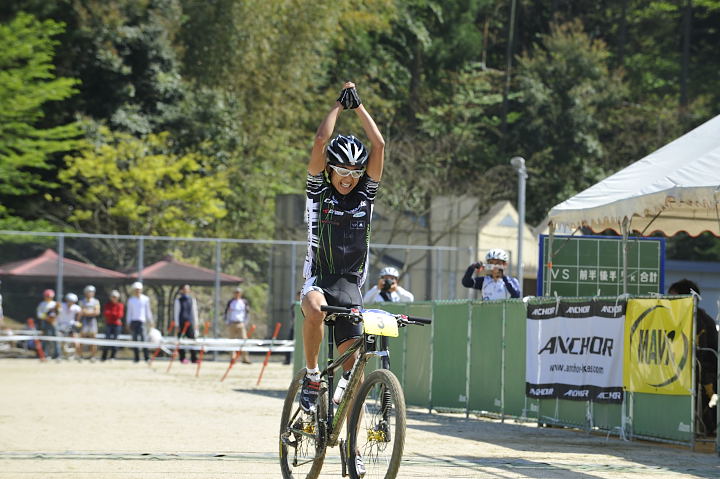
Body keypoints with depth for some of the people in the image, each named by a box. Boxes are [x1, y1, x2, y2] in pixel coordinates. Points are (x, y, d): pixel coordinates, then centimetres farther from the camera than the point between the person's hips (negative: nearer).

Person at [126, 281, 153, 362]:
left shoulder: (145, 299, 8)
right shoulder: (130, 300, 12)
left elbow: (148, 311, 12)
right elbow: (129, 312, 14)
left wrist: (150, 321, 8)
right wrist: (128, 323, 9)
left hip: (142, 321, -2)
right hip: (133, 321, 2)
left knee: (143, 339, -14)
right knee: (135, 340, 1)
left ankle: (146, 358, -15)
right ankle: (136, 358, 5)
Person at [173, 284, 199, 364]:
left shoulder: (192, 300, 11)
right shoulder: (178, 300, 2)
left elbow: (194, 311, 15)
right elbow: (176, 312, 2)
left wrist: (195, 323, 11)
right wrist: (177, 324, -3)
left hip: (190, 323, 2)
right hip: (181, 323, -2)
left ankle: (194, 358, -7)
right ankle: (182, 358, 8)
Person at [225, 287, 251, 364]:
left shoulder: (244, 302, 7)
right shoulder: (230, 302, 6)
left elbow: (247, 312, 13)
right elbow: (226, 312, 11)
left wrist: (245, 322, 3)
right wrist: (227, 322, 0)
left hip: (241, 324, 0)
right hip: (232, 324, 0)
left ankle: (245, 358, -9)